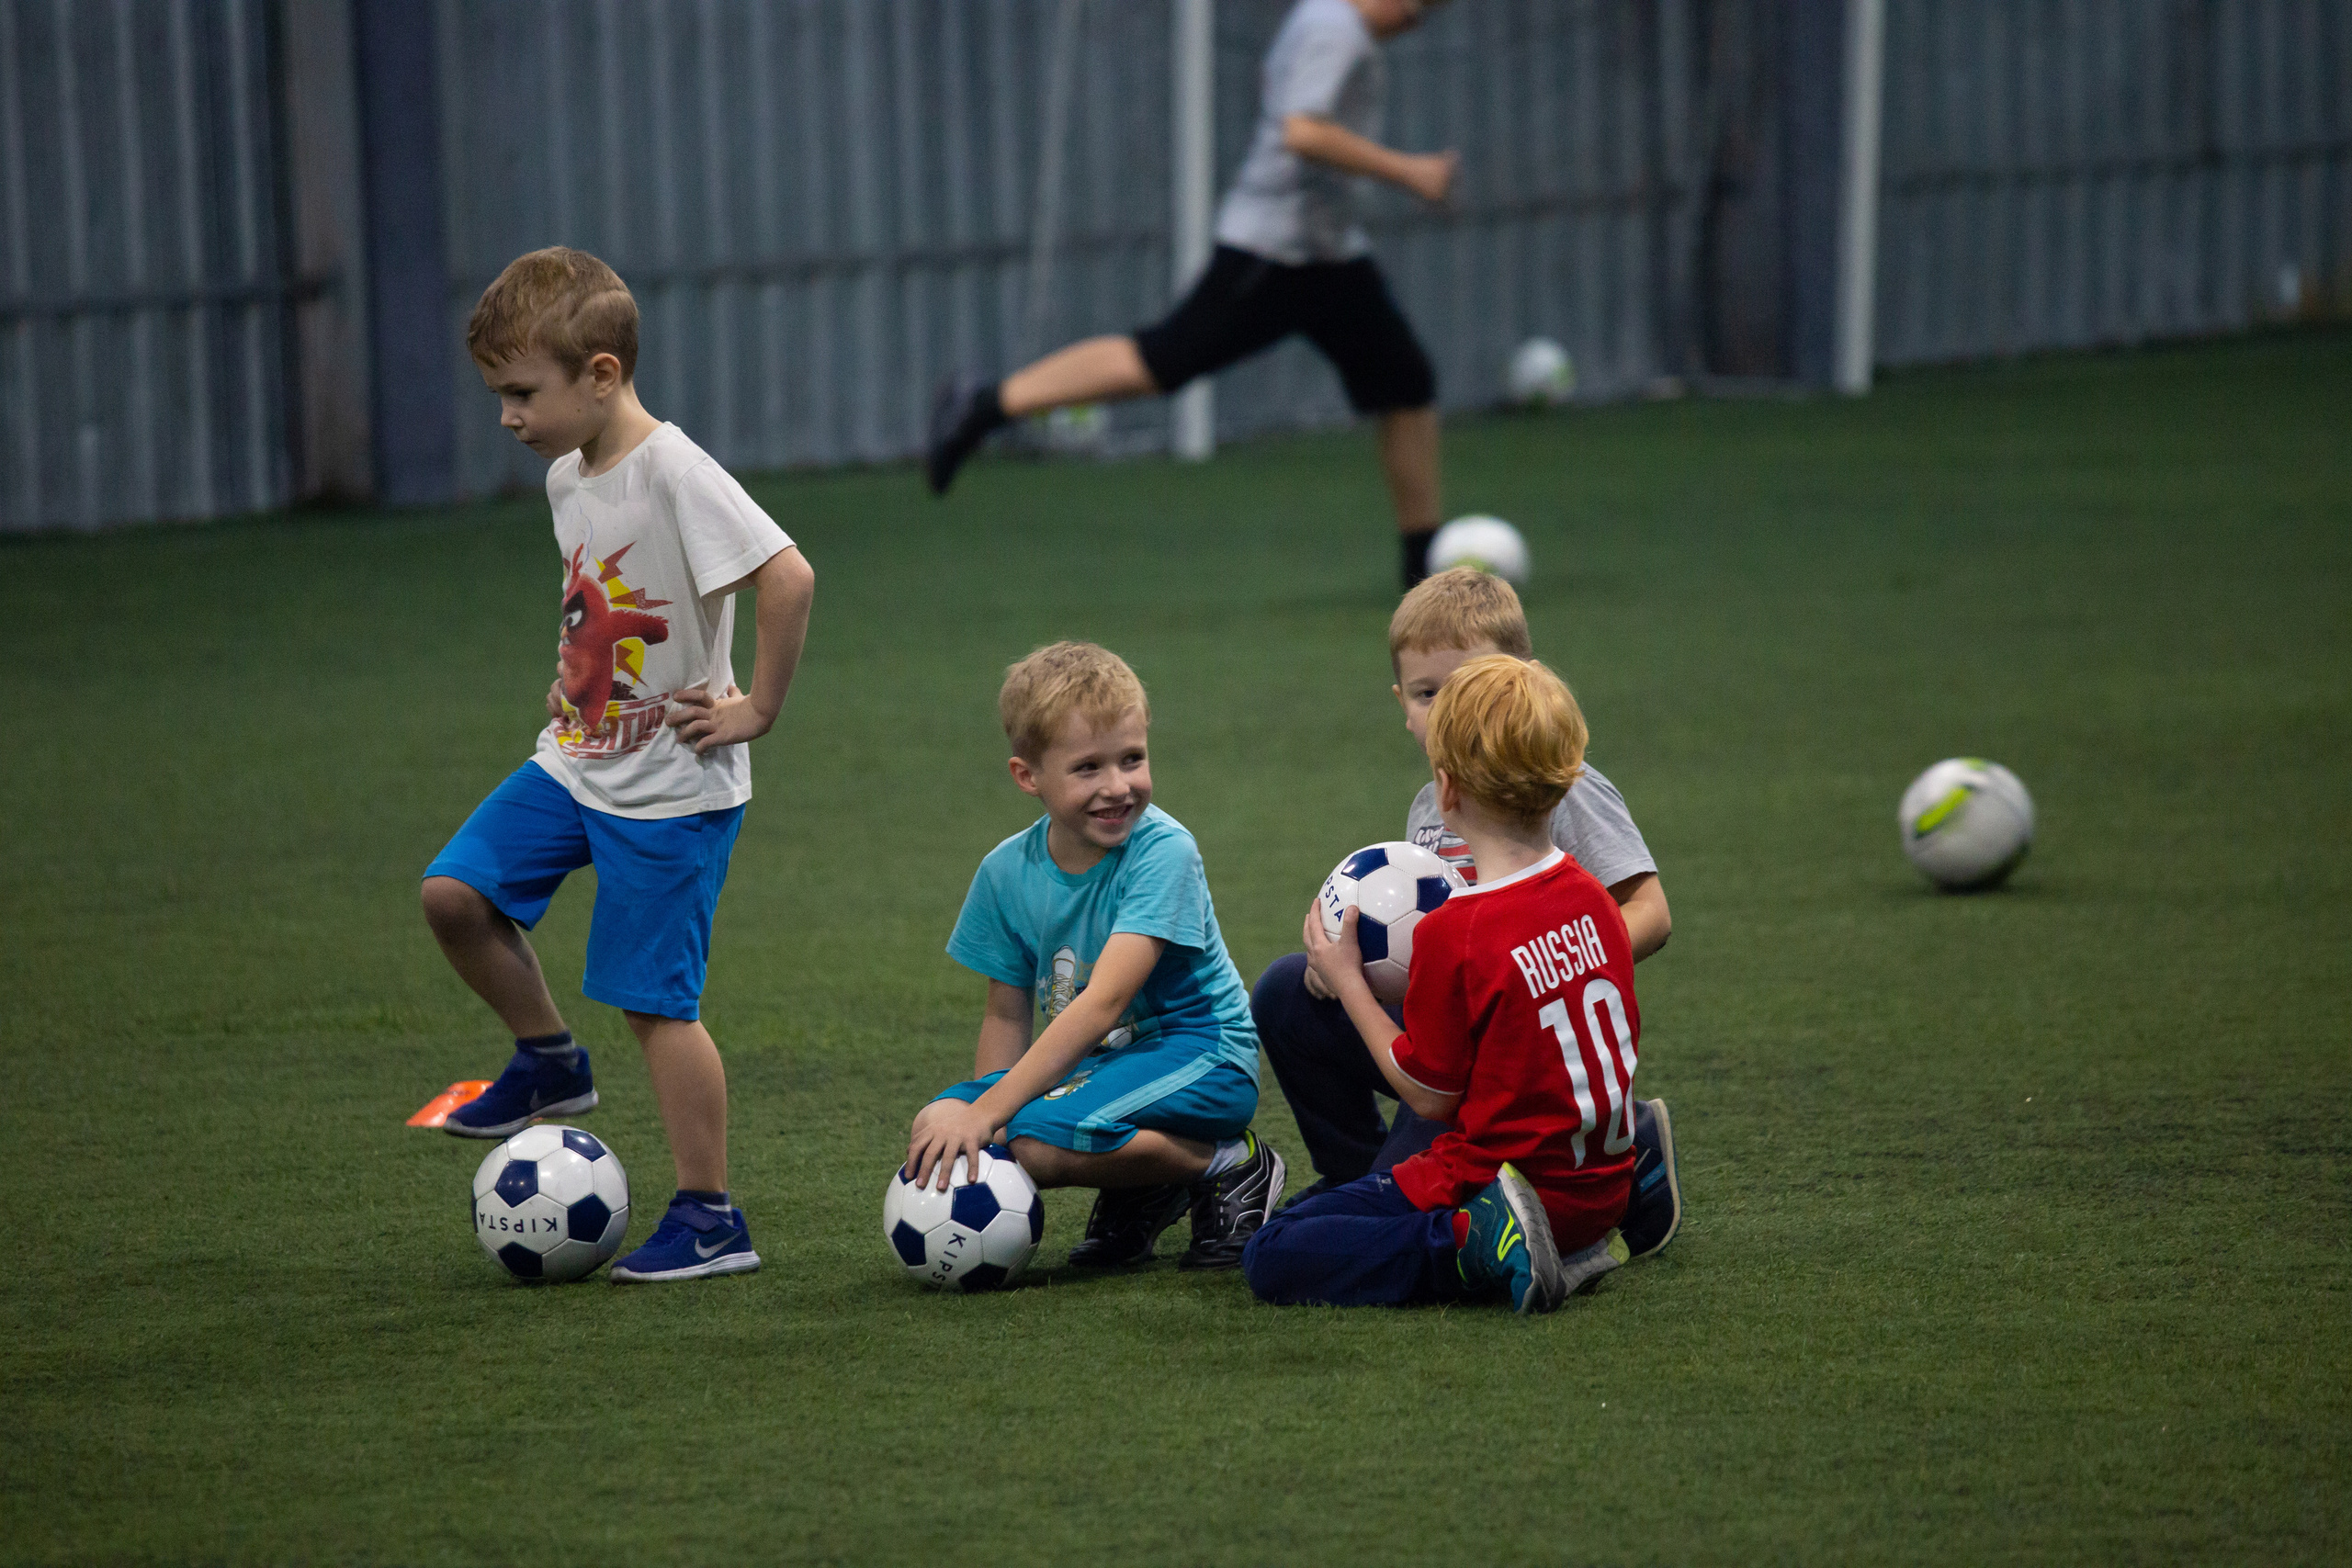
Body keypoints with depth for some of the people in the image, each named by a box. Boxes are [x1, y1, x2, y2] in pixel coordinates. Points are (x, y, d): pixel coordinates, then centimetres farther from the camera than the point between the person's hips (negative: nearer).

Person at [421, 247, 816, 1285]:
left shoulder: (673, 473, -21)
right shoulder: (567, 477, 7)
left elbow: (787, 578, -28)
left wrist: (758, 708, -21)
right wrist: (572, 682, 12)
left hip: (671, 791, -8)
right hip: (576, 764, 8)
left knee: (654, 1002, -4)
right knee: (454, 892, -1)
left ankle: (709, 1219, 6)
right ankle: (548, 1062, 20)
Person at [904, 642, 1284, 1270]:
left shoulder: (1162, 852, -20)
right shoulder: (1006, 872, -1)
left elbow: (1103, 1003, -28)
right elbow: (1007, 1015, 9)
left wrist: (988, 1113, -34)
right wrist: (974, 1108, -10)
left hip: (1201, 1058, -7)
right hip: (1090, 1061, 7)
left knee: (1041, 1137, -32)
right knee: (935, 1131, -13)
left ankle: (1230, 1166, -8)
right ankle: (1141, 1193, 3)